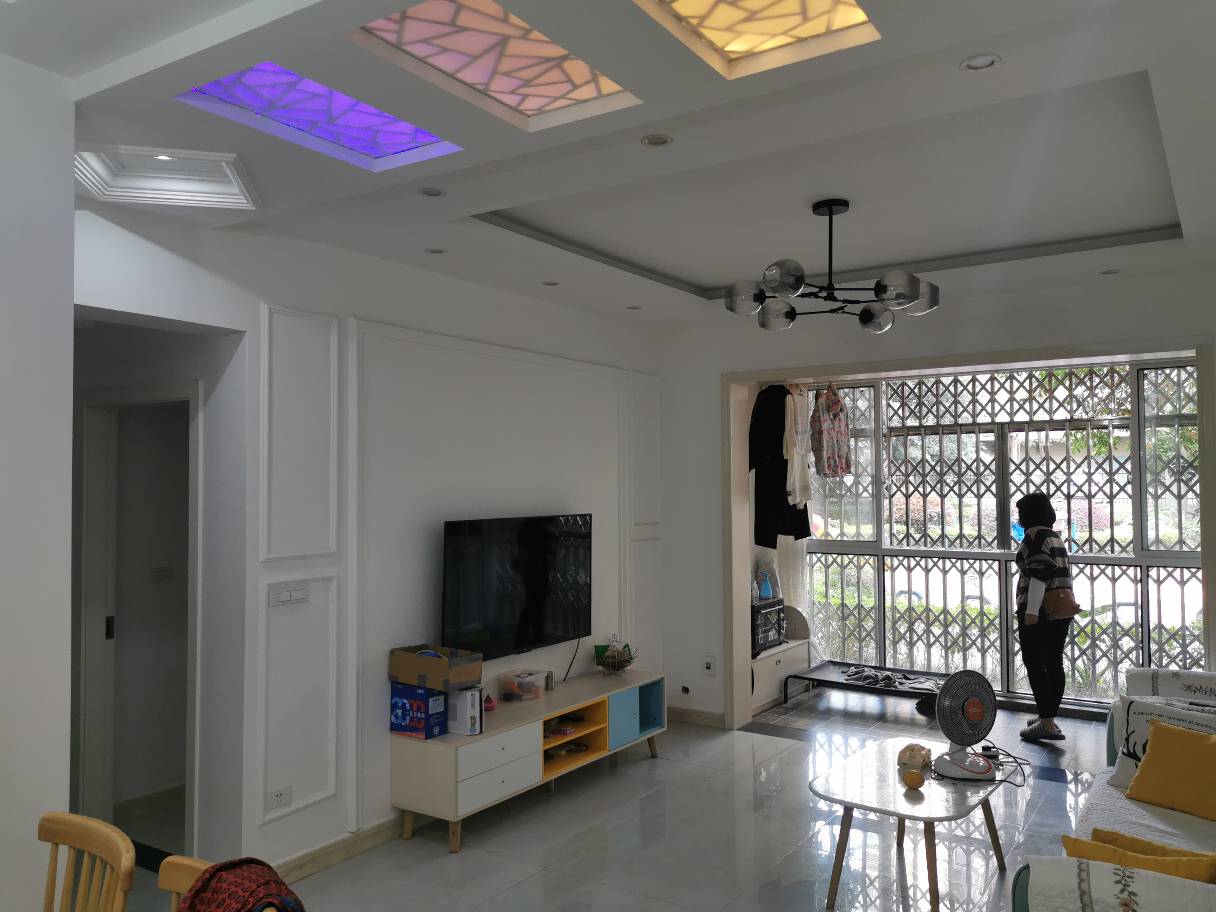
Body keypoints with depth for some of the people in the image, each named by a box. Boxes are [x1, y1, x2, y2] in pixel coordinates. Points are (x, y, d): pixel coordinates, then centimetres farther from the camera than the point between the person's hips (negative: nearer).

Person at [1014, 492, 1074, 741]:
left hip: (1038, 610, -9)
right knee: (1054, 663, 11)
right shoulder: (1056, 537, 18)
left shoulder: (1035, 534, -10)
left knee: (1035, 664, -6)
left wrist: (1031, 610, -22)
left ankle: (1047, 724, -8)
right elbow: (1065, 573, 22)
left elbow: (1039, 573, -19)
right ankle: (1048, 718, 18)